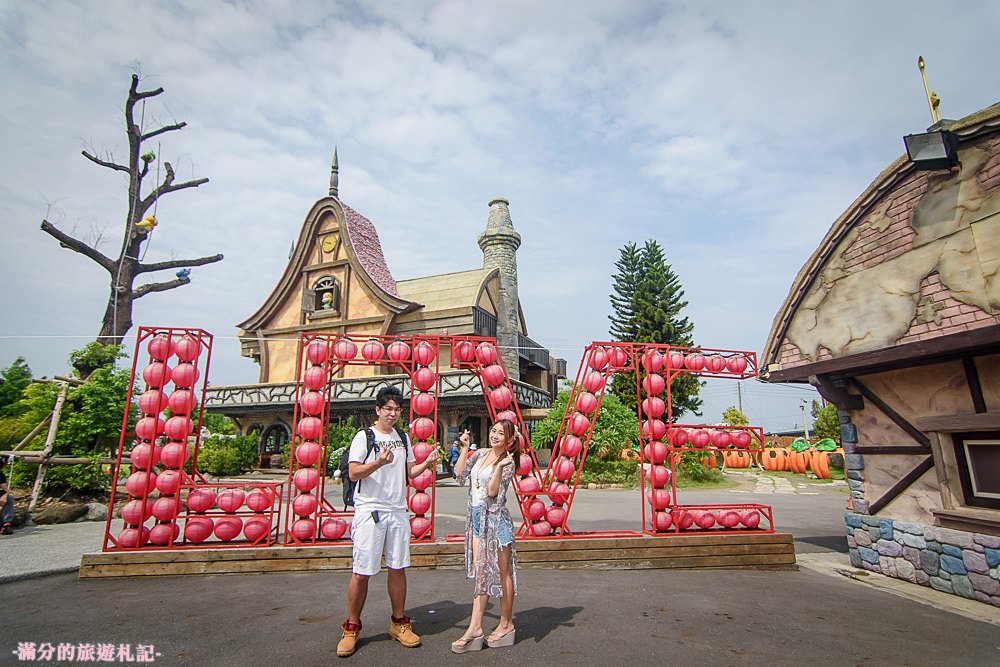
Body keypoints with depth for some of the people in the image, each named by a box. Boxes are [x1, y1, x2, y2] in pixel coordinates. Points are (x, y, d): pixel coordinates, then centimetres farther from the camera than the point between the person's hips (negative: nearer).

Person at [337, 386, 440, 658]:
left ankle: (399, 623, 25)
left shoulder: (403, 438, 13)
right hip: (370, 510, -5)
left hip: (398, 511, 5)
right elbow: (353, 473, -11)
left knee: (398, 568, 10)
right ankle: (351, 628, 18)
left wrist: (427, 462, -1)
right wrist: (379, 462, -25)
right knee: (361, 572, 0)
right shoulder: (364, 436, -5)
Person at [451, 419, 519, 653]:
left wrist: (499, 466, -30)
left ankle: (506, 624, 22)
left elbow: (492, 492, -19)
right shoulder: (480, 453, 8)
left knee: (501, 572, 7)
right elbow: (459, 474, 1)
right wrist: (465, 448, -3)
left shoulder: (507, 462, -10)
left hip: (495, 519, -6)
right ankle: (475, 627, 16)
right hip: (476, 517, 6)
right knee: (481, 573, 10)